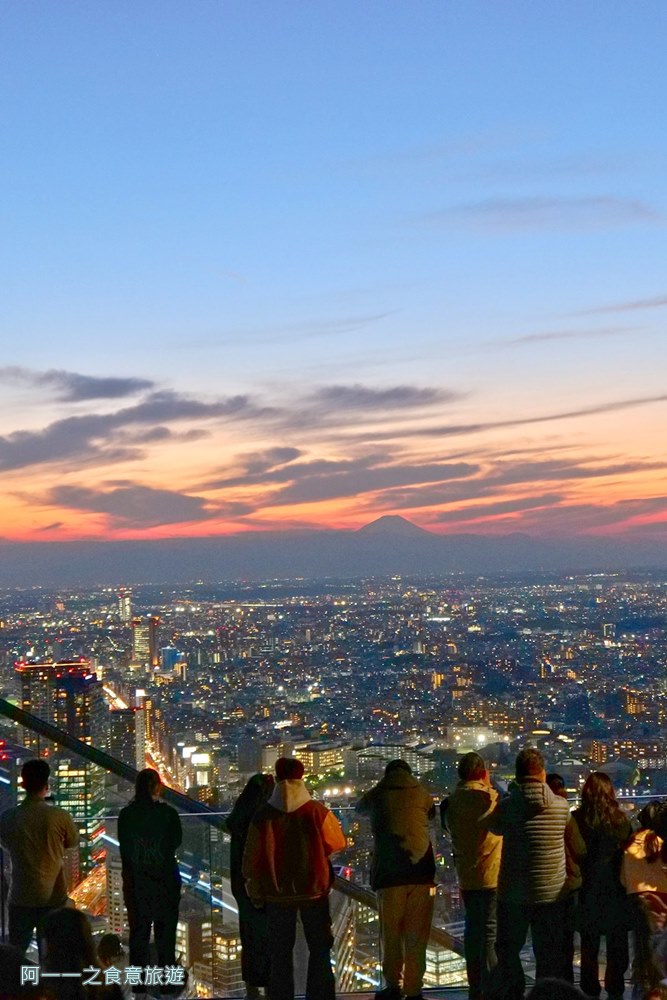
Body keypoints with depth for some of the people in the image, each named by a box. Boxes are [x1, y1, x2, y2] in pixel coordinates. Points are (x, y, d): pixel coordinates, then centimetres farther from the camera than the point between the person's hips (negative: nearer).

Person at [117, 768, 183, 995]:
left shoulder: (126, 815, -7)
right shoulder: (168, 813, -13)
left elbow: (124, 849, 0)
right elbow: (177, 841, 1)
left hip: (135, 882, 2)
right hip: (165, 881, -2)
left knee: (138, 932, 12)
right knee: (165, 932, 9)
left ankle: (138, 983, 16)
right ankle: (167, 983, 11)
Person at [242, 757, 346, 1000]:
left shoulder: (263, 815, -8)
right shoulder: (317, 812, -12)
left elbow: (252, 858, -3)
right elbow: (338, 844, 0)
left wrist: (255, 892, 10)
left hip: (276, 893, 1)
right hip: (313, 891, -1)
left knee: (280, 953, 11)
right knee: (319, 951, 12)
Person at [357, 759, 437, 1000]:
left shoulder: (377, 795, 5)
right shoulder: (420, 793, 6)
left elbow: (360, 808, 26)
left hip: (389, 872, -1)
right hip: (420, 871, 1)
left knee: (390, 933, 10)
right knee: (416, 935, 6)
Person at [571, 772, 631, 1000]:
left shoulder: (577, 819, -11)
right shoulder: (621, 820, -6)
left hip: (589, 891, -1)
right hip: (616, 890, 1)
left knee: (589, 946, 10)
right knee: (617, 946, 12)